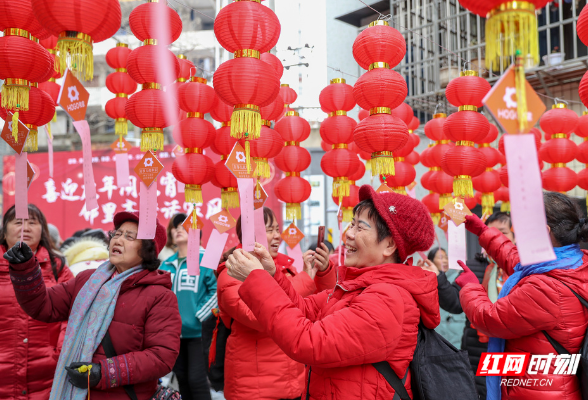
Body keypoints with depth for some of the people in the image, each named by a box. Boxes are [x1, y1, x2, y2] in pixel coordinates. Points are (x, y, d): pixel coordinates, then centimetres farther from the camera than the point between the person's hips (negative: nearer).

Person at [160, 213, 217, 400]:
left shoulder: (205, 259, -7)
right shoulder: (167, 264, 10)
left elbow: (216, 290, -12)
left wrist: (200, 315, -14)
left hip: (197, 330, -6)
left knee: (196, 378, -5)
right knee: (182, 377, 15)